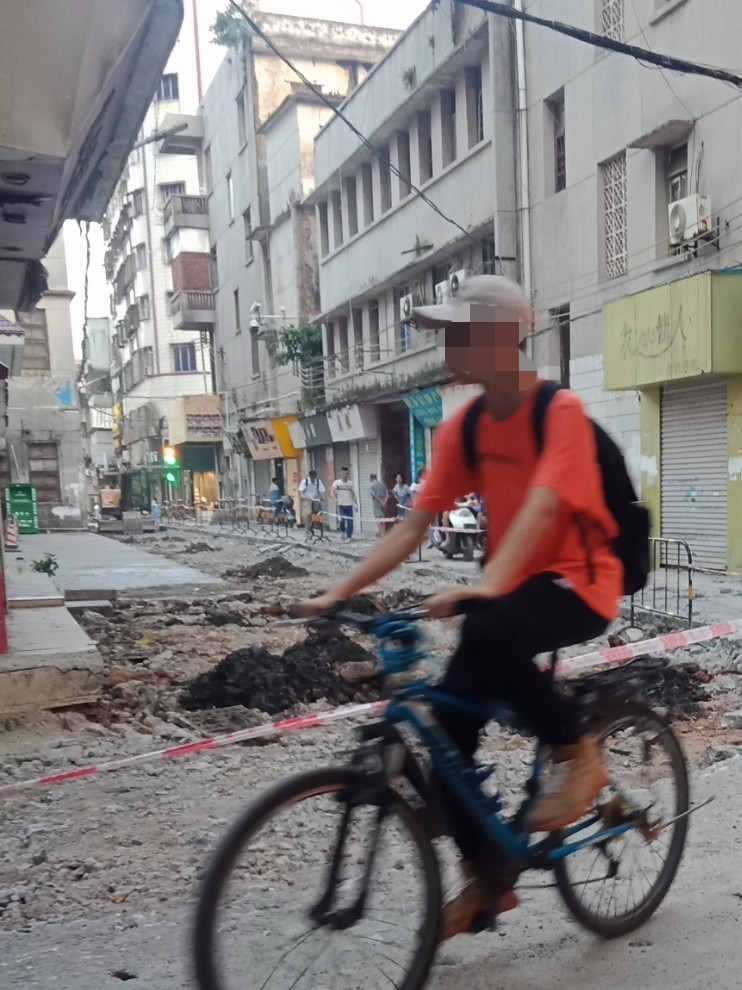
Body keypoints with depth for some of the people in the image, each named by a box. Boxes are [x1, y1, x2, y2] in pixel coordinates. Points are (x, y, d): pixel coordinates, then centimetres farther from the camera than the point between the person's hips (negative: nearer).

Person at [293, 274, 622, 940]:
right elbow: (416, 522, -2)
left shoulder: (561, 412, -15)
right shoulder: (464, 427, 1)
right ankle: (488, 875, 14)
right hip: (509, 587, 6)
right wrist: (342, 591, -11)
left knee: (488, 635, -36)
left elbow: (542, 509, -30)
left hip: (578, 582, -6)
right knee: (449, 721, -6)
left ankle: (579, 755, -8)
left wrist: (487, 585, -45)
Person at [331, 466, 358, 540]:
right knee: (342, 520, -11)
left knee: (350, 522, 0)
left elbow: (353, 494, 16)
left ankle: (349, 536, 7)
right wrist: (335, 499, -30)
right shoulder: (337, 482, -1)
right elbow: (332, 492, -11)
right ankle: (342, 531, 17)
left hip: (349, 505, 3)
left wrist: (356, 504, 12)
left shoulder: (350, 483, 9)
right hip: (341, 505, -3)